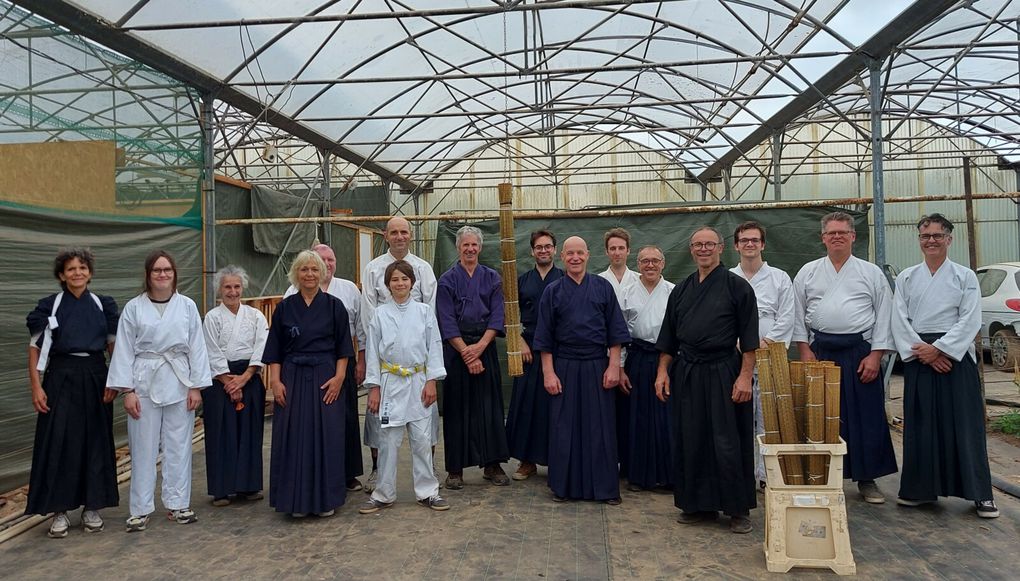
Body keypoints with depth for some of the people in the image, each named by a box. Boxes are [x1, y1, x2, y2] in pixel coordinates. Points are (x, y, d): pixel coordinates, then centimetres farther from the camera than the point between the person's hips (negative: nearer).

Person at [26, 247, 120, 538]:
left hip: (95, 377, 2)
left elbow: (114, 345, 9)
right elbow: (35, 348, 0)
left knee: (95, 442, 6)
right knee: (59, 443, -1)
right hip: (61, 377, -2)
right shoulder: (50, 306, 0)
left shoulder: (103, 305, 6)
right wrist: (36, 387, -8)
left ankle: (92, 507, 17)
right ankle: (59, 511, 10)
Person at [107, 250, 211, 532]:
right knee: (143, 448, 4)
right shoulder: (133, 308, 1)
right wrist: (128, 390, -4)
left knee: (178, 446, 7)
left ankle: (177, 504, 19)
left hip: (179, 383, 1)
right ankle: (140, 509, 15)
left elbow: (197, 348, 2)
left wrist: (196, 386, -1)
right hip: (145, 382, -1)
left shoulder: (187, 306, 2)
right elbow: (124, 350, 1)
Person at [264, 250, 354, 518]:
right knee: (294, 437, 3)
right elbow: (274, 350, 5)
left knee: (326, 437, 2)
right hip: (292, 379, 1)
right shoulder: (285, 307, 5)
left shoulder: (334, 305, 1)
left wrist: (339, 377, -9)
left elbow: (343, 347, 1)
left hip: (325, 380, -1)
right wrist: (275, 380, -4)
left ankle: (326, 499, 16)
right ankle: (297, 500, 16)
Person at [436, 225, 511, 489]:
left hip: (485, 347, 2)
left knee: (489, 405, 3)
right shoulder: (447, 280, 1)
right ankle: (455, 469, 9)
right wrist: (466, 352, -13)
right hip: (455, 349, -2)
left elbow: (497, 316, 0)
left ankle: (492, 464, 13)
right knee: (458, 406, 1)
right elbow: (446, 321, -6)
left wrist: (480, 346, -12)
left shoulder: (492, 278, 7)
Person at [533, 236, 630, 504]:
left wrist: (614, 366, -4)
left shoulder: (603, 287, 4)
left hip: (597, 367, 0)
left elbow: (615, 331, 3)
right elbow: (545, 337, 3)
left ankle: (605, 487, 16)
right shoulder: (552, 292, 3)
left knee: (600, 427, 4)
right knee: (564, 428, 6)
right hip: (564, 368, 0)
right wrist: (548, 373, -3)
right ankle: (563, 485, 19)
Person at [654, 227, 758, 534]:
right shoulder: (681, 290, 12)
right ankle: (701, 505, 23)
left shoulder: (737, 286, -2)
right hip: (686, 374, 5)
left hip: (723, 373, -5)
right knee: (690, 442, 9)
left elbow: (748, 338, -6)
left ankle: (738, 510, 14)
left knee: (728, 442, -1)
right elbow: (669, 337, 15)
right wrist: (662, 371, 7)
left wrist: (745, 376, -13)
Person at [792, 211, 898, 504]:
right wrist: (806, 352, -1)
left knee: (866, 416, 2)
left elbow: (884, 317, 3)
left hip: (860, 353, 0)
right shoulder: (808, 272, 8)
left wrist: (875, 356, -5)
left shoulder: (872, 273, 6)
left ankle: (867, 479, 16)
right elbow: (798, 315, 8)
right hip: (820, 352, 1)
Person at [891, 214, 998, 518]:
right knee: (920, 424, 5)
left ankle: (980, 494, 9)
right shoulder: (906, 278, 8)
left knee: (964, 424, -1)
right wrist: (921, 351, -9)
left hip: (955, 356, -2)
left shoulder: (965, 276, 3)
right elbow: (899, 321, 3)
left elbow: (970, 321, -5)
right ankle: (920, 489, 15)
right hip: (918, 358, 2)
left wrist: (939, 349, -14)